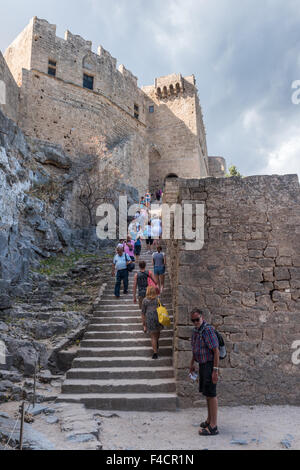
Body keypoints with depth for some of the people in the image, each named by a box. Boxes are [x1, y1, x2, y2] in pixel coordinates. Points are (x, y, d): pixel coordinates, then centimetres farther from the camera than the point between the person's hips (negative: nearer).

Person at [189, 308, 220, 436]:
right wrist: (192, 364, 25)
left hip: (209, 365, -9)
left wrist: (215, 370, -22)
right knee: (207, 394, 18)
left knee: (211, 395, -3)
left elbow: (216, 351, -21)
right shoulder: (195, 331, 9)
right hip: (202, 365, 9)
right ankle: (209, 420, 31)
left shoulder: (208, 330, -20)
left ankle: (213, 427, 4)